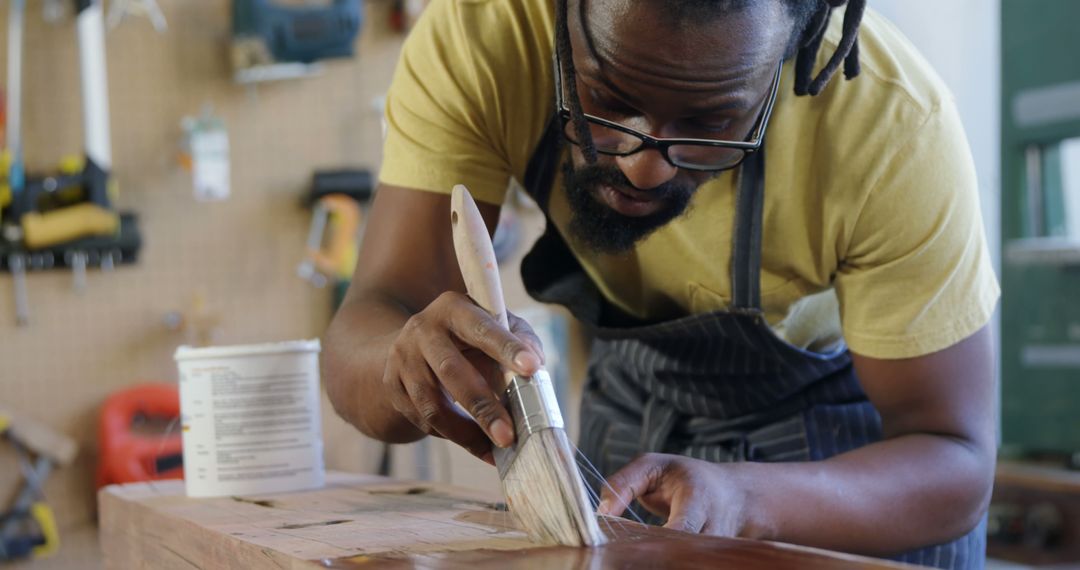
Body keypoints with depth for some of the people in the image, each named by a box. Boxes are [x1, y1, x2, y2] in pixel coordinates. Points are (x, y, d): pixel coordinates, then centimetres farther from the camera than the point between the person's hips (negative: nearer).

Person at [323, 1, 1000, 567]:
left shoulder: (893, 122, -32)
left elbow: (956, 464, -27)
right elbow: (363, 335, -30)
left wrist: (742, 498, -44)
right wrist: (406, 362, -52)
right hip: (632, 401, 2)